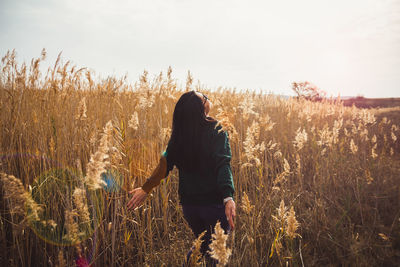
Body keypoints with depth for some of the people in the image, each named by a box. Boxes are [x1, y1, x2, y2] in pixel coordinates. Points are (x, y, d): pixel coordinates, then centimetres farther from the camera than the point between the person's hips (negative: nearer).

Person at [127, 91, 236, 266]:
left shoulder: (179, 135, -3)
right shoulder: (216, 132, -15)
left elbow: (166, 163, -2)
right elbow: (223, 165, -26)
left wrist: (146, 188, 5)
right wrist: (228, 197, -34)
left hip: (188, 202, 4)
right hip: (214, 203, -4)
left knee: (203, 243, 28)